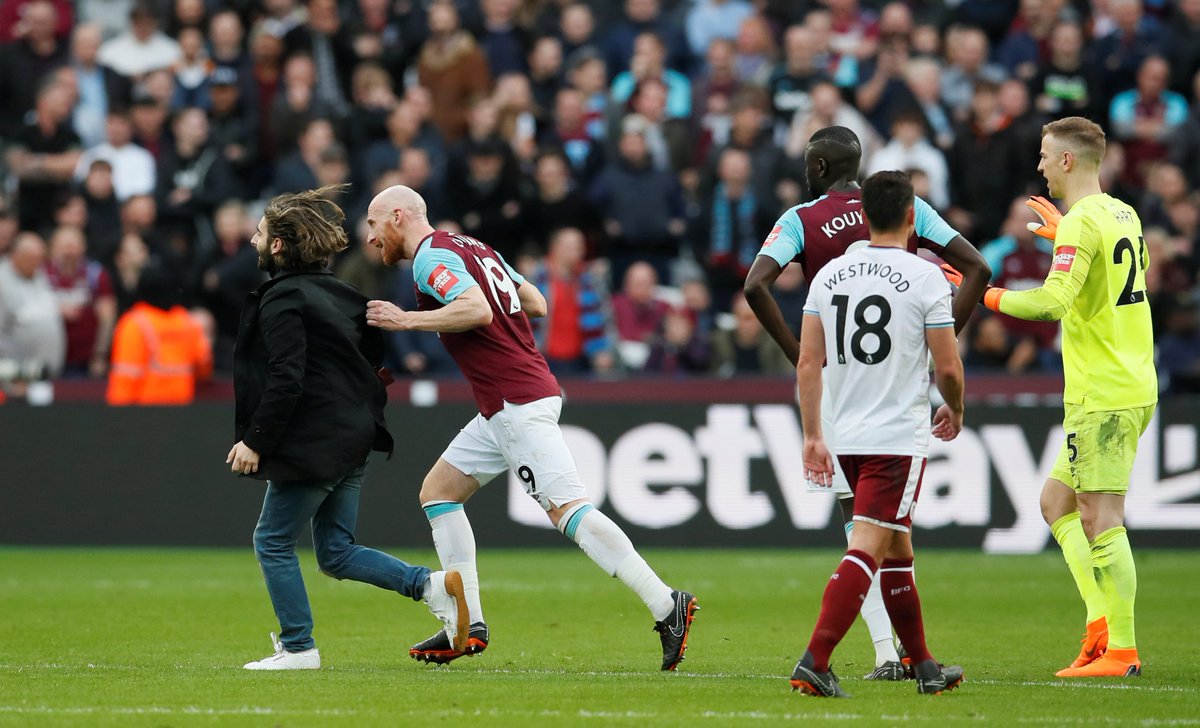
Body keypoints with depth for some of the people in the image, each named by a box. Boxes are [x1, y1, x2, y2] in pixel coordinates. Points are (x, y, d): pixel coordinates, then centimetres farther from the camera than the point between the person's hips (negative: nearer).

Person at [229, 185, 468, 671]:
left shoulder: (282, 299, -13)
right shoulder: (336, 292, 14)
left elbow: (285, 381, -21)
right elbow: (375, 361, 18)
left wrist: (255, 440, -17)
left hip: (313, 444, -9)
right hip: (354, 438, 9)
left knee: (273, 541, 4)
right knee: (335, 553, 12)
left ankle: (297, 646, 5)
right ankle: (433, 585, 0)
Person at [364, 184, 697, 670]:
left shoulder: (431, 257, -9)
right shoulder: (471, 248, 19)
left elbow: (477, 309, -25)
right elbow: (536, 303, 20)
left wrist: (408, 320, -18)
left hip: (519, 405, -10)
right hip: (502, 410, 10)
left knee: (567, 510, -15)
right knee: (437, 491, 13)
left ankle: (666, 605, -21)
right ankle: (469, 625, 9)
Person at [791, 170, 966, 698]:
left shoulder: (829, 275, 5)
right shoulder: (926, 278, -9)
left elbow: (807, 364, 3)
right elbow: (948, 367, -7)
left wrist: (813, 437, 8)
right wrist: (955, 412, 13)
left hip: (846, 437, 6)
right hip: (900, 437, -6)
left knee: (897, 549, 18)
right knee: (866, 550, -10)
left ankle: (924, 667, 26)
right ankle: (813, 663, -22)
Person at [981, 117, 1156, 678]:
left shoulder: (1082, 223, -15)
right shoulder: (1124, 216, 13)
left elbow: (1053, 301, -27)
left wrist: (991, 297, -13)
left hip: (1102, 396, -10)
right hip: (1134, 386, 10)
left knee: (1101, 518, -7)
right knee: (1056, 500, 15)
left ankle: (1121, 651, -7)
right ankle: (1102, 618, 7)